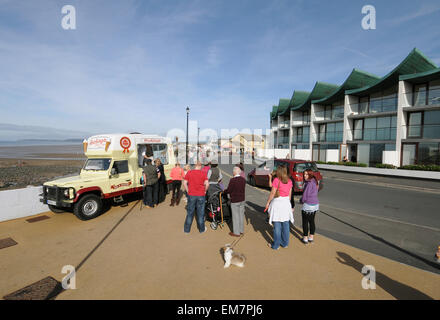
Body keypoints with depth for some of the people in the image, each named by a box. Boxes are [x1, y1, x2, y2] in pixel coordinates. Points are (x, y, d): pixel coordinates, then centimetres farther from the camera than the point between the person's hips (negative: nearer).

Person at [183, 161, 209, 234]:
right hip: (201, 196, -1)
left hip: (191, 195, 1)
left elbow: (184, 183, -4)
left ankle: (187, 229, 20)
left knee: (190, 213, 11)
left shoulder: (189, 173, -1)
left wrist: (188, 191, 6)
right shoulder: (203, 173, -4)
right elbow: (207, 184, -11)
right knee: (200, 213, 11)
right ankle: (201, 229, 23)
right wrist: (205, 191, 5)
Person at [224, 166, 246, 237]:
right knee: (241, 215, 15)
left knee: (235, 216, 4)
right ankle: (241, 230, 28)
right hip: (242, 199, 7)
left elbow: (228, 190, -14)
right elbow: (243, 189, 9)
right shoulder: (243, 179, 0)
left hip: (235, 201, -7)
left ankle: (236, 232, 14)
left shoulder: (232, 180, -20)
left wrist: (224, 191, 6)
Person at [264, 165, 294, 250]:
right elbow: (290, 194, 9)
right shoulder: (289, 181, 3)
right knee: (285, 224, 15)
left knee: (277, 225, 4)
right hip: (286, 202, 5)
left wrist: (268, 203, -2)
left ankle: (276, 245, 16)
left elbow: (272, 193, -12)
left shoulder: (276, 180, -14)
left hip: (277, 202, -5)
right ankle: (285, 243, 27)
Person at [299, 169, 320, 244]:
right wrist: (303, 200, 9)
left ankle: (305, 238, 16)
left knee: (305, 222, 6)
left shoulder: (309, 183, -21)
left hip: (307, 205, -8)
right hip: (315, 204, 8)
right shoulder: (315, 182, 6)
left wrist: (301, 201, 2)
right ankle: (311, 237, 28)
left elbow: (305, 195, -19)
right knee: (312, 221, 18)